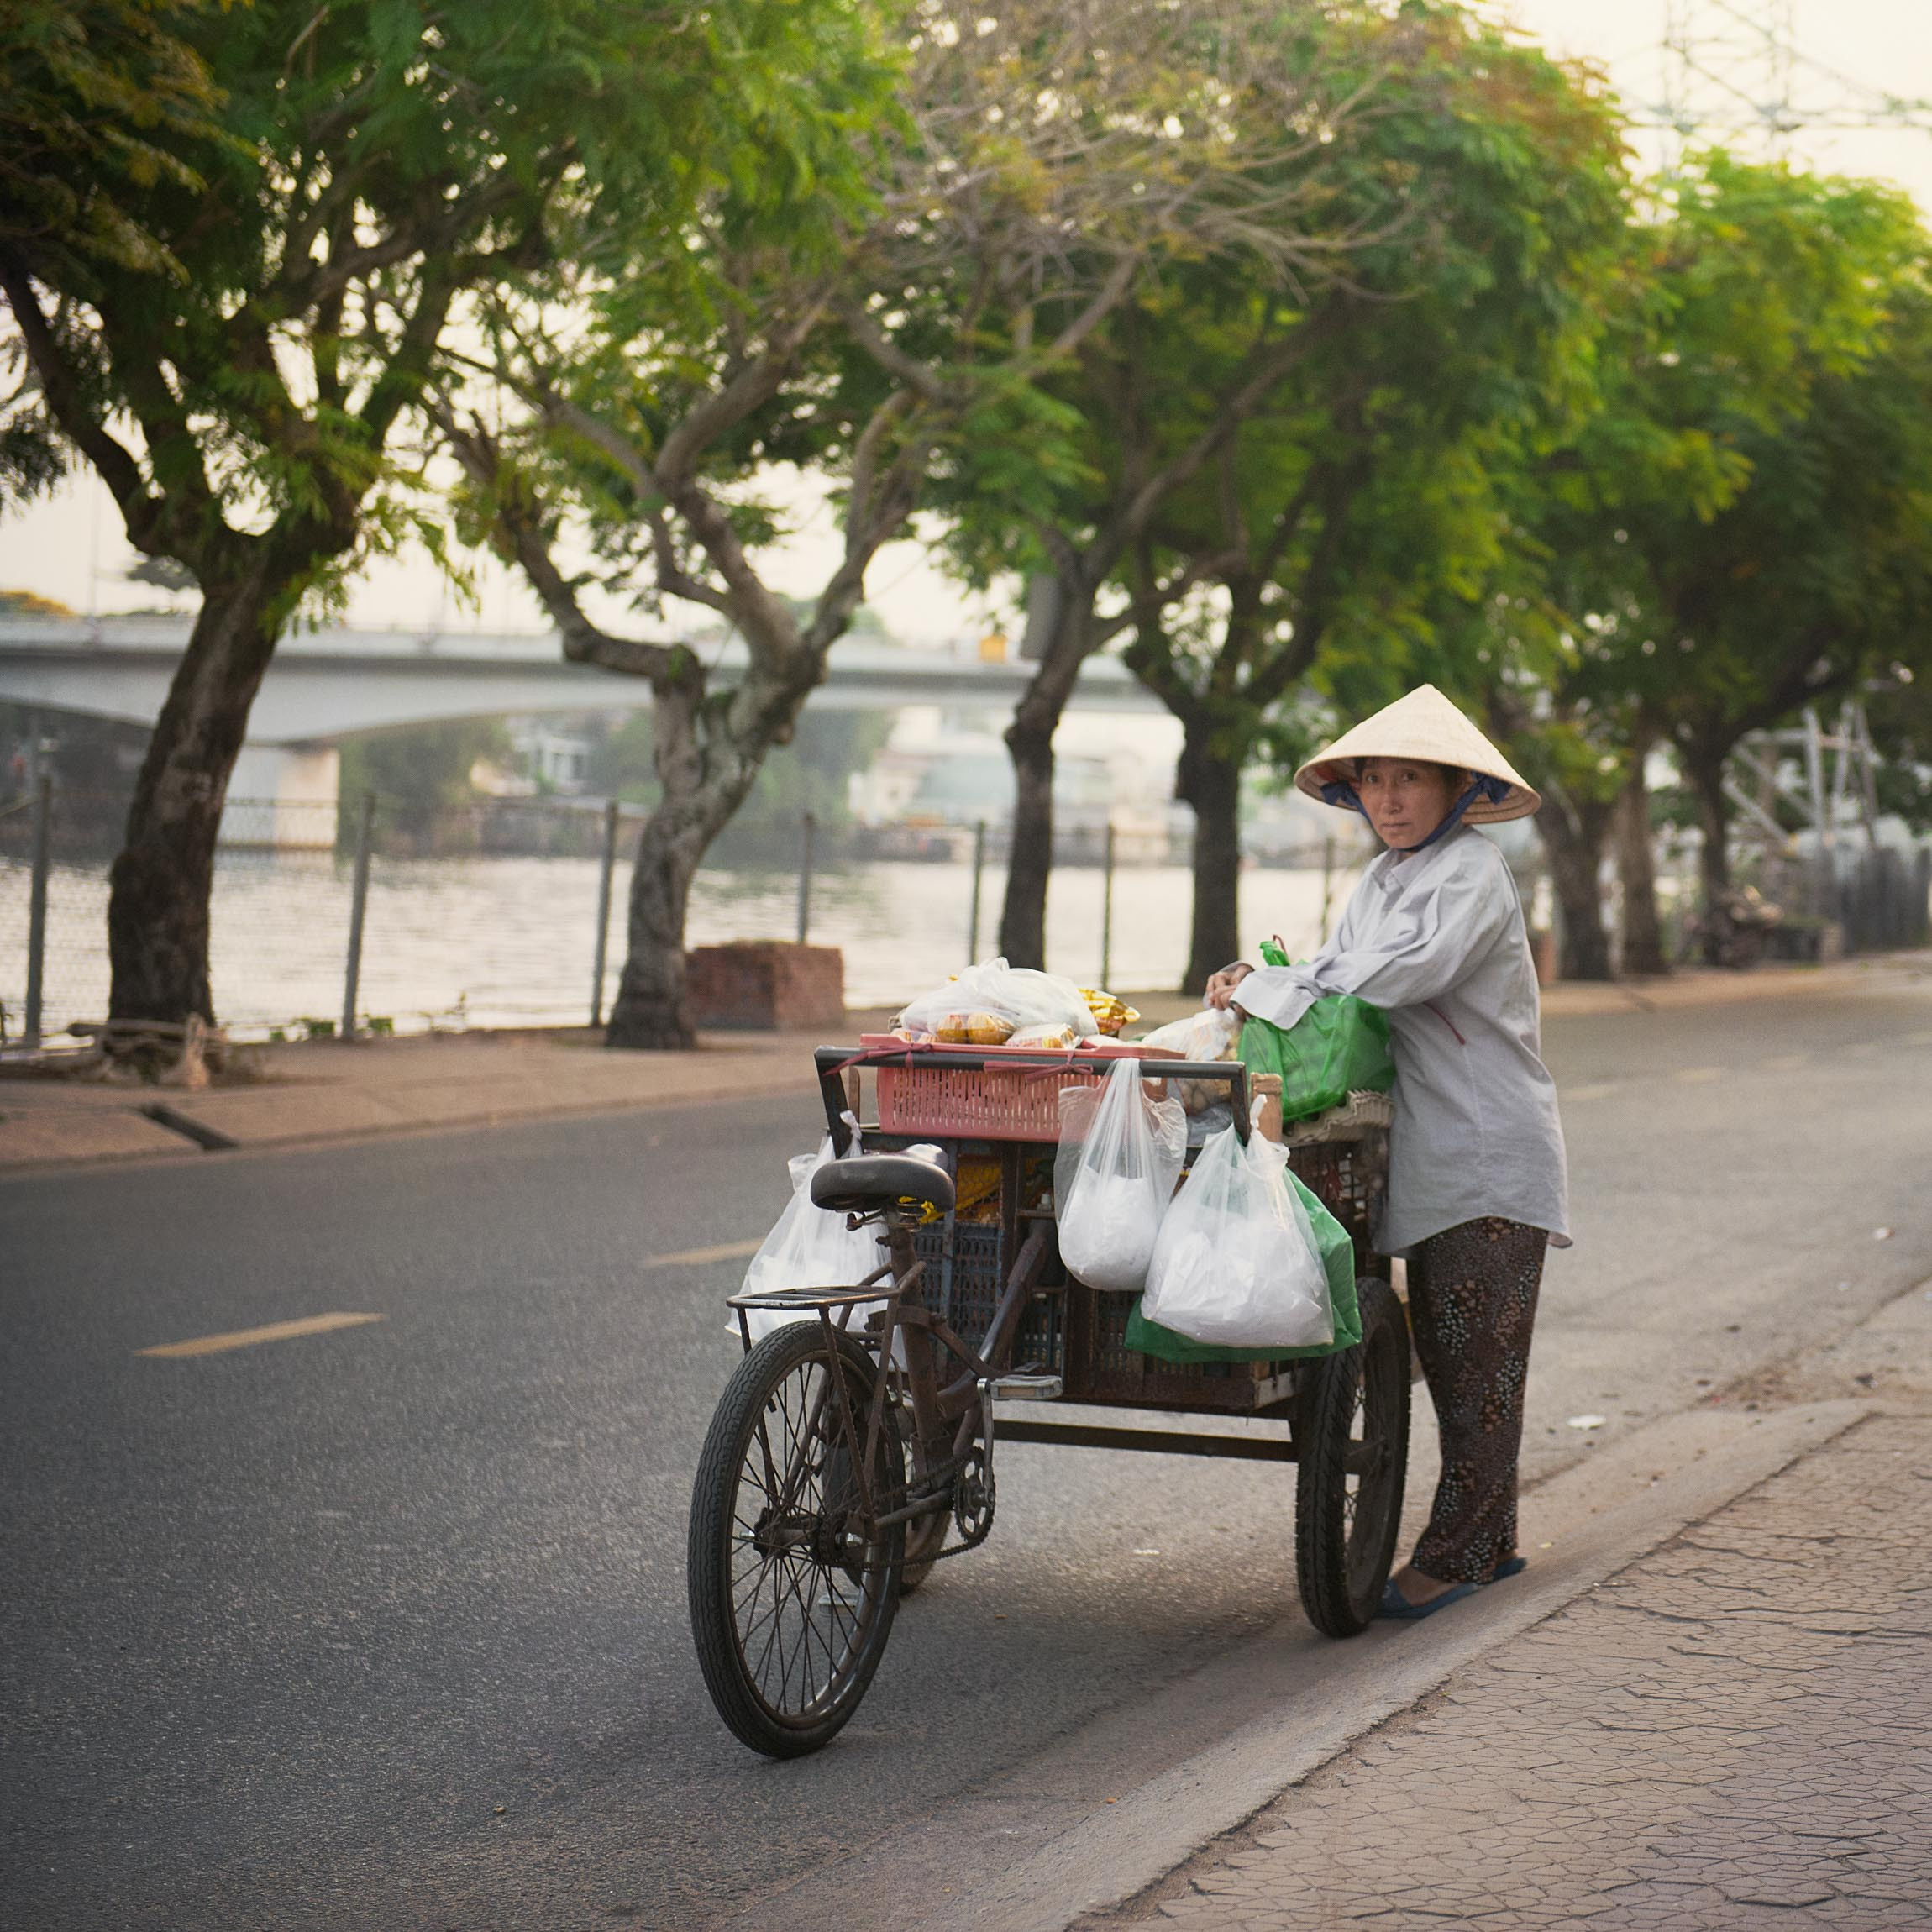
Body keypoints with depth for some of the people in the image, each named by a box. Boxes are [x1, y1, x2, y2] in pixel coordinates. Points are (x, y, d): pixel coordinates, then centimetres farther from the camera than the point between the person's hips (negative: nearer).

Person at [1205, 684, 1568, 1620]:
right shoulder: (1378, 883, 18)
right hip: (1430, 1155, 8)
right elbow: (1339, 981, 15)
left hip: (1490, 1150, -8)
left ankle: (1455, 1551, -5)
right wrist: (1258, 987, -6)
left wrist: (1272, 989, -18)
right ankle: (1488, 1538, 20)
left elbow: (1408, 973, -23)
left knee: (1478, 1352, -6)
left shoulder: (1474, 871, -10)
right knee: (1442, 1347, 11)